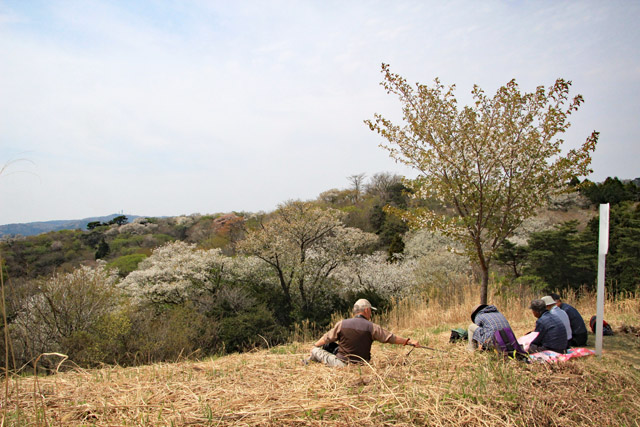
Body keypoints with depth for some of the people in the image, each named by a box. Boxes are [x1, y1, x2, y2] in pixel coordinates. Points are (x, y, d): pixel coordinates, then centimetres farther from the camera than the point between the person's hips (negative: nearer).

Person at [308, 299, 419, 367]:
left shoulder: (342, 324, -6)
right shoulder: (371, 327, -8)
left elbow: (326, 338, 6)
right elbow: (392, 338, -4)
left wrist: (314, 346, 23)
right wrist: (409, 341, 7)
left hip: (341, 364, -1)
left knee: (316, 350, 13)